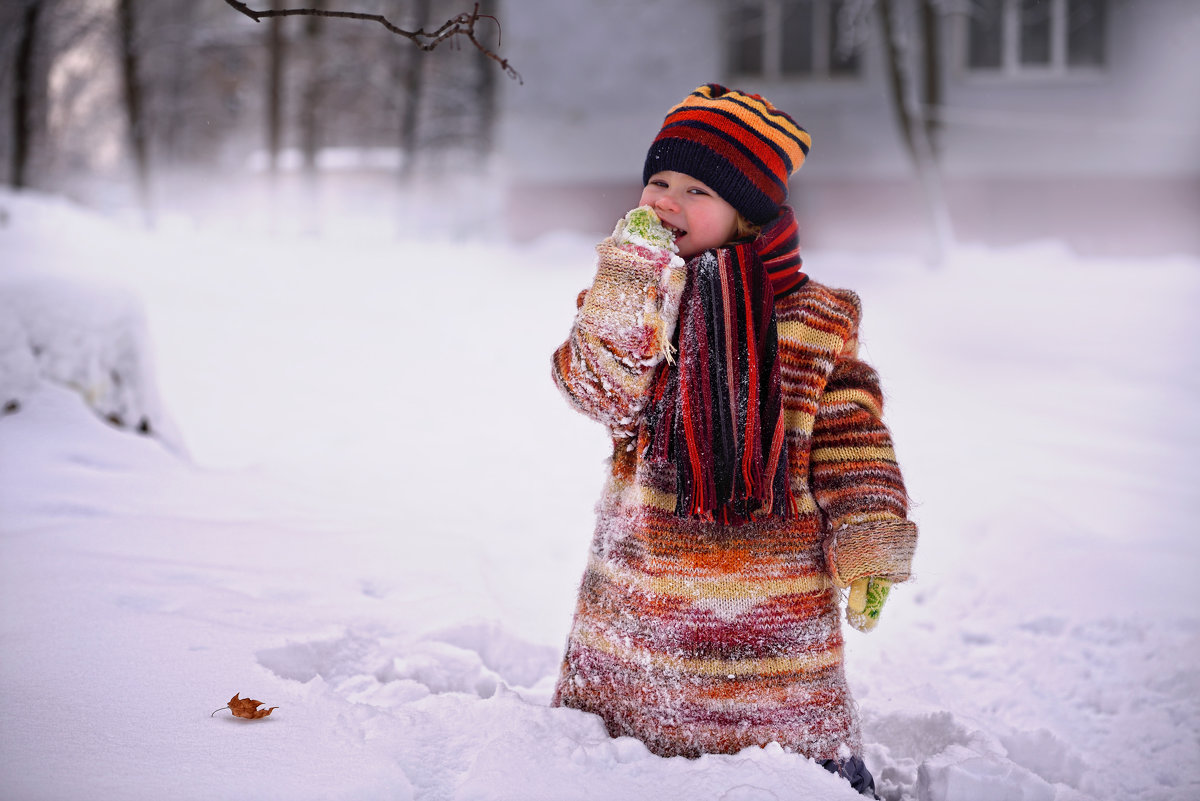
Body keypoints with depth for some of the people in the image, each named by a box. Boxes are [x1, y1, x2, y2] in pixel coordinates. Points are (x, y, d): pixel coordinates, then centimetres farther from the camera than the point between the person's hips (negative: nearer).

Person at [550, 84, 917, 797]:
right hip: (646, 572, 2)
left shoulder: (810, 316, -2)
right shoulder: (631, 288, 1)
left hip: (775, 590, -1)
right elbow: (606, 395, -13)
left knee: (797, 734, 6)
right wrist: (631, 288, -22)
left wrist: (868, 549, -4)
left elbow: (849, 435, 2)